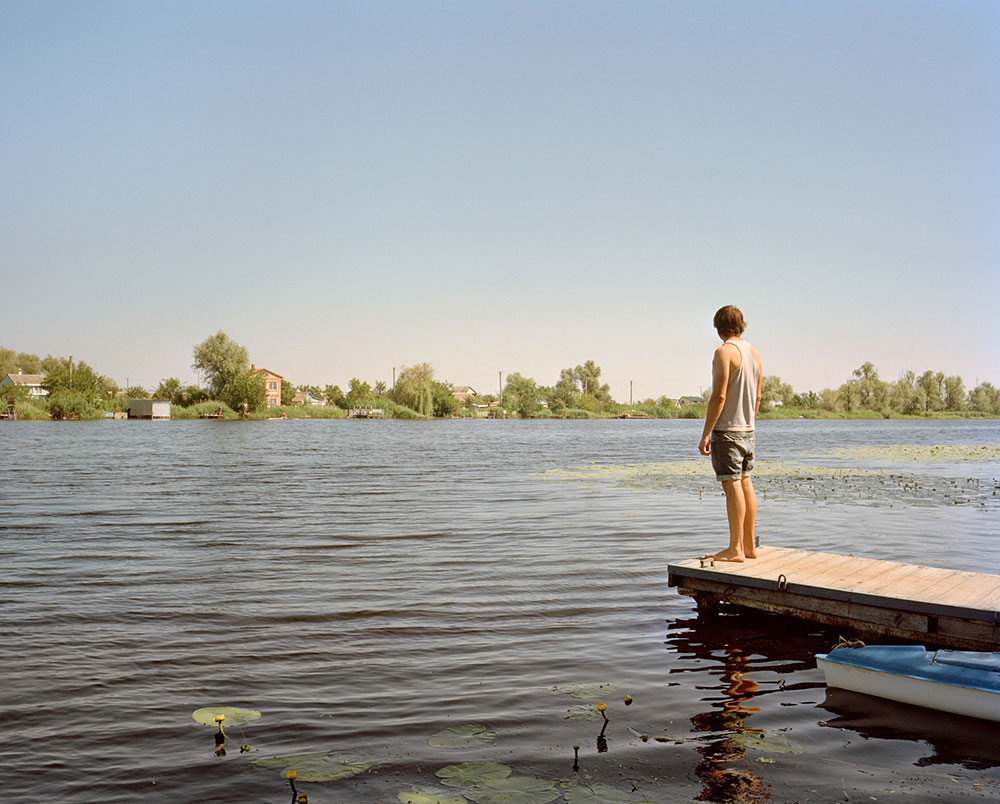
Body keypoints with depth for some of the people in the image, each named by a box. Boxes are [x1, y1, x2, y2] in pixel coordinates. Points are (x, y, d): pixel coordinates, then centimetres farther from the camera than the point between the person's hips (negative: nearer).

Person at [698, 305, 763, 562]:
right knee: (745, 483, 12)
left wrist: (705, 433, -15)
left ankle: (735, 548, -4)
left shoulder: (724, 352, -13)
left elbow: (719, 396, -18)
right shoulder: (754, 352, 11)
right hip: (748, 430, 8)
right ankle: (749, 545, 18)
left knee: (732, 485, -7)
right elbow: (757, 397, 16)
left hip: (726, 429, -8)